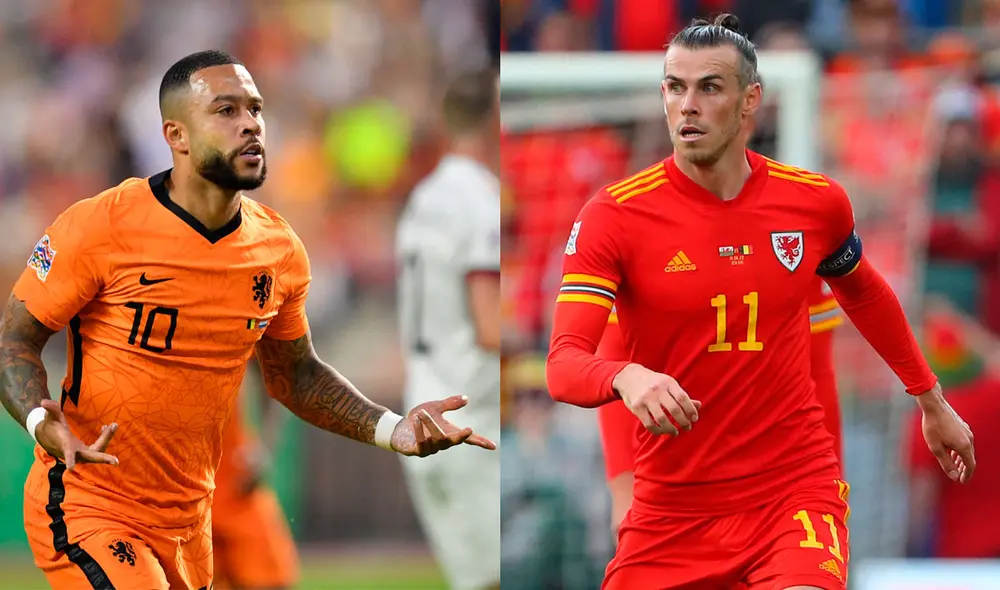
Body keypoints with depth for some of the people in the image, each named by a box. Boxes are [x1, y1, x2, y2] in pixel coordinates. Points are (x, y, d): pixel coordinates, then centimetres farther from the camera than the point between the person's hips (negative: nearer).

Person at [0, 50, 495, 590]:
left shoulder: (280, 251, 2)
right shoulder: (102, 227, -15)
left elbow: (293, 373, 17)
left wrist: (392, 430, 5)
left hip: (188, 519, 6)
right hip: (85, 503, -6)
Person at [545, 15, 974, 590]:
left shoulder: (817, 202, 1)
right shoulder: (614, 215, -8)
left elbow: (864, 294, 23)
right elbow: (564, 364, -16)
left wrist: (933, 402, 32)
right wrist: (626, 378, -38)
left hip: (796, 486, -1)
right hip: (674, 505, 1)